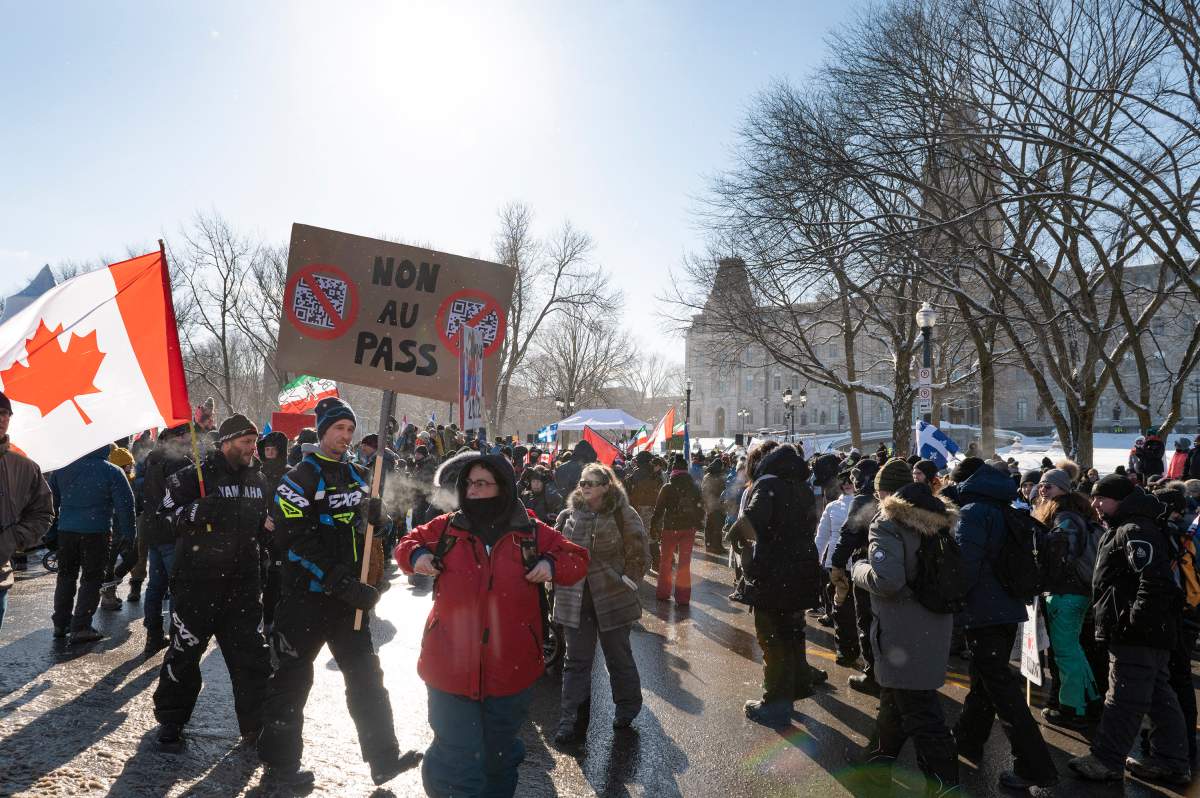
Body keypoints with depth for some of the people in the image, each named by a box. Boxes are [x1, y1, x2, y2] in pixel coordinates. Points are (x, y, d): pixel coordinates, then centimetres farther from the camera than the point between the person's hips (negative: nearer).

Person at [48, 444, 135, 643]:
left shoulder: (62, 469, 5)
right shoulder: (112, 472, -9)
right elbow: (125, 504, -11)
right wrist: (127, 533, -3)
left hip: (66, 530, 5)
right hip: (96, 531, -5)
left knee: (66, 576, 18)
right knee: (91, 579, 2)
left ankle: (61, 623, 24)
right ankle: (80, 627, 1)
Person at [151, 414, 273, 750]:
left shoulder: (258, 480, 10)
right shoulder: (196, 476, -8)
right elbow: (167, 512, -9)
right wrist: (198, 511, -25)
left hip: (243, 583, 5)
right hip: (198, 580, -5)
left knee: (252, 655, 8)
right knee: (185, 651, 7)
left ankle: (255, 724, 20)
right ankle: (170, 721, 28)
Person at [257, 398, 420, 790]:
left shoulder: (356, 473, 10)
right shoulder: (301, 477, -11)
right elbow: (300, 543, -19)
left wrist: (374, 514, -4)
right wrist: (344, 584, -24)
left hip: (349, 594, 7)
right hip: (307, 596, -6)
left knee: (366, 677, 9)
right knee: (292, 681, 8)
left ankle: (383, 759, 18)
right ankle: (279, 765, 24)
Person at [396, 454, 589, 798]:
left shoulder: (532, 533, -2)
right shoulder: (447, 527, 0)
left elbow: (577, 559, 6)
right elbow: (409, 542, 15)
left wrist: (552, 566, -13)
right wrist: (416, 556, -6)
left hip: (510, 669, 1)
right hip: (452, 666, -1)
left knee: (499, 759, 21)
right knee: (458, 762, 3)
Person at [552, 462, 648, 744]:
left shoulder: (623, 515, -7)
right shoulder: (569, 514, 2)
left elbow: (639, 554, -5)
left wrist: (627, 582, -8)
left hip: (613, 599, -2)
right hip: (575, 599, 3)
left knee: (618, 656, 16)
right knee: (576, 662, 7)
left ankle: (627, 707, 38)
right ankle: (571, 722, 14)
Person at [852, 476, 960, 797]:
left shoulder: (888, 523, -17)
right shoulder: (939, 516, 5)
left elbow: (887, 580, -28)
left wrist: (858, 567, -10)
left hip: (905, 632, -8)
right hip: (935, 623, 8)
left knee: (917, 708, 3)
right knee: (896, 695, 22)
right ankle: (880, 759, 37)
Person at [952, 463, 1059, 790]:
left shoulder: (973, 512, -14)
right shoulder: (1004, 512, 12)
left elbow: (965, 565, -21)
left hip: (983, 612, -9)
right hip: (1008, 608, 9)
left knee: (1000, 687, -5)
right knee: (984, 678, 19)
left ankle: (1034, 767, -3)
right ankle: (968, 739, 33)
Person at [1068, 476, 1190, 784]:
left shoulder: (1135, 530, -17)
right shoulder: (1126, 529, 18)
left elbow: (1155, 580, -28)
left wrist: (1136, 620, -26)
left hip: (1136, 634, -11)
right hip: (1152, 632, 11)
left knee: (1124, 697, -4)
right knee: (1159, 695, 15)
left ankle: (1107, 761, 2)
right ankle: (1171, 761, 24)